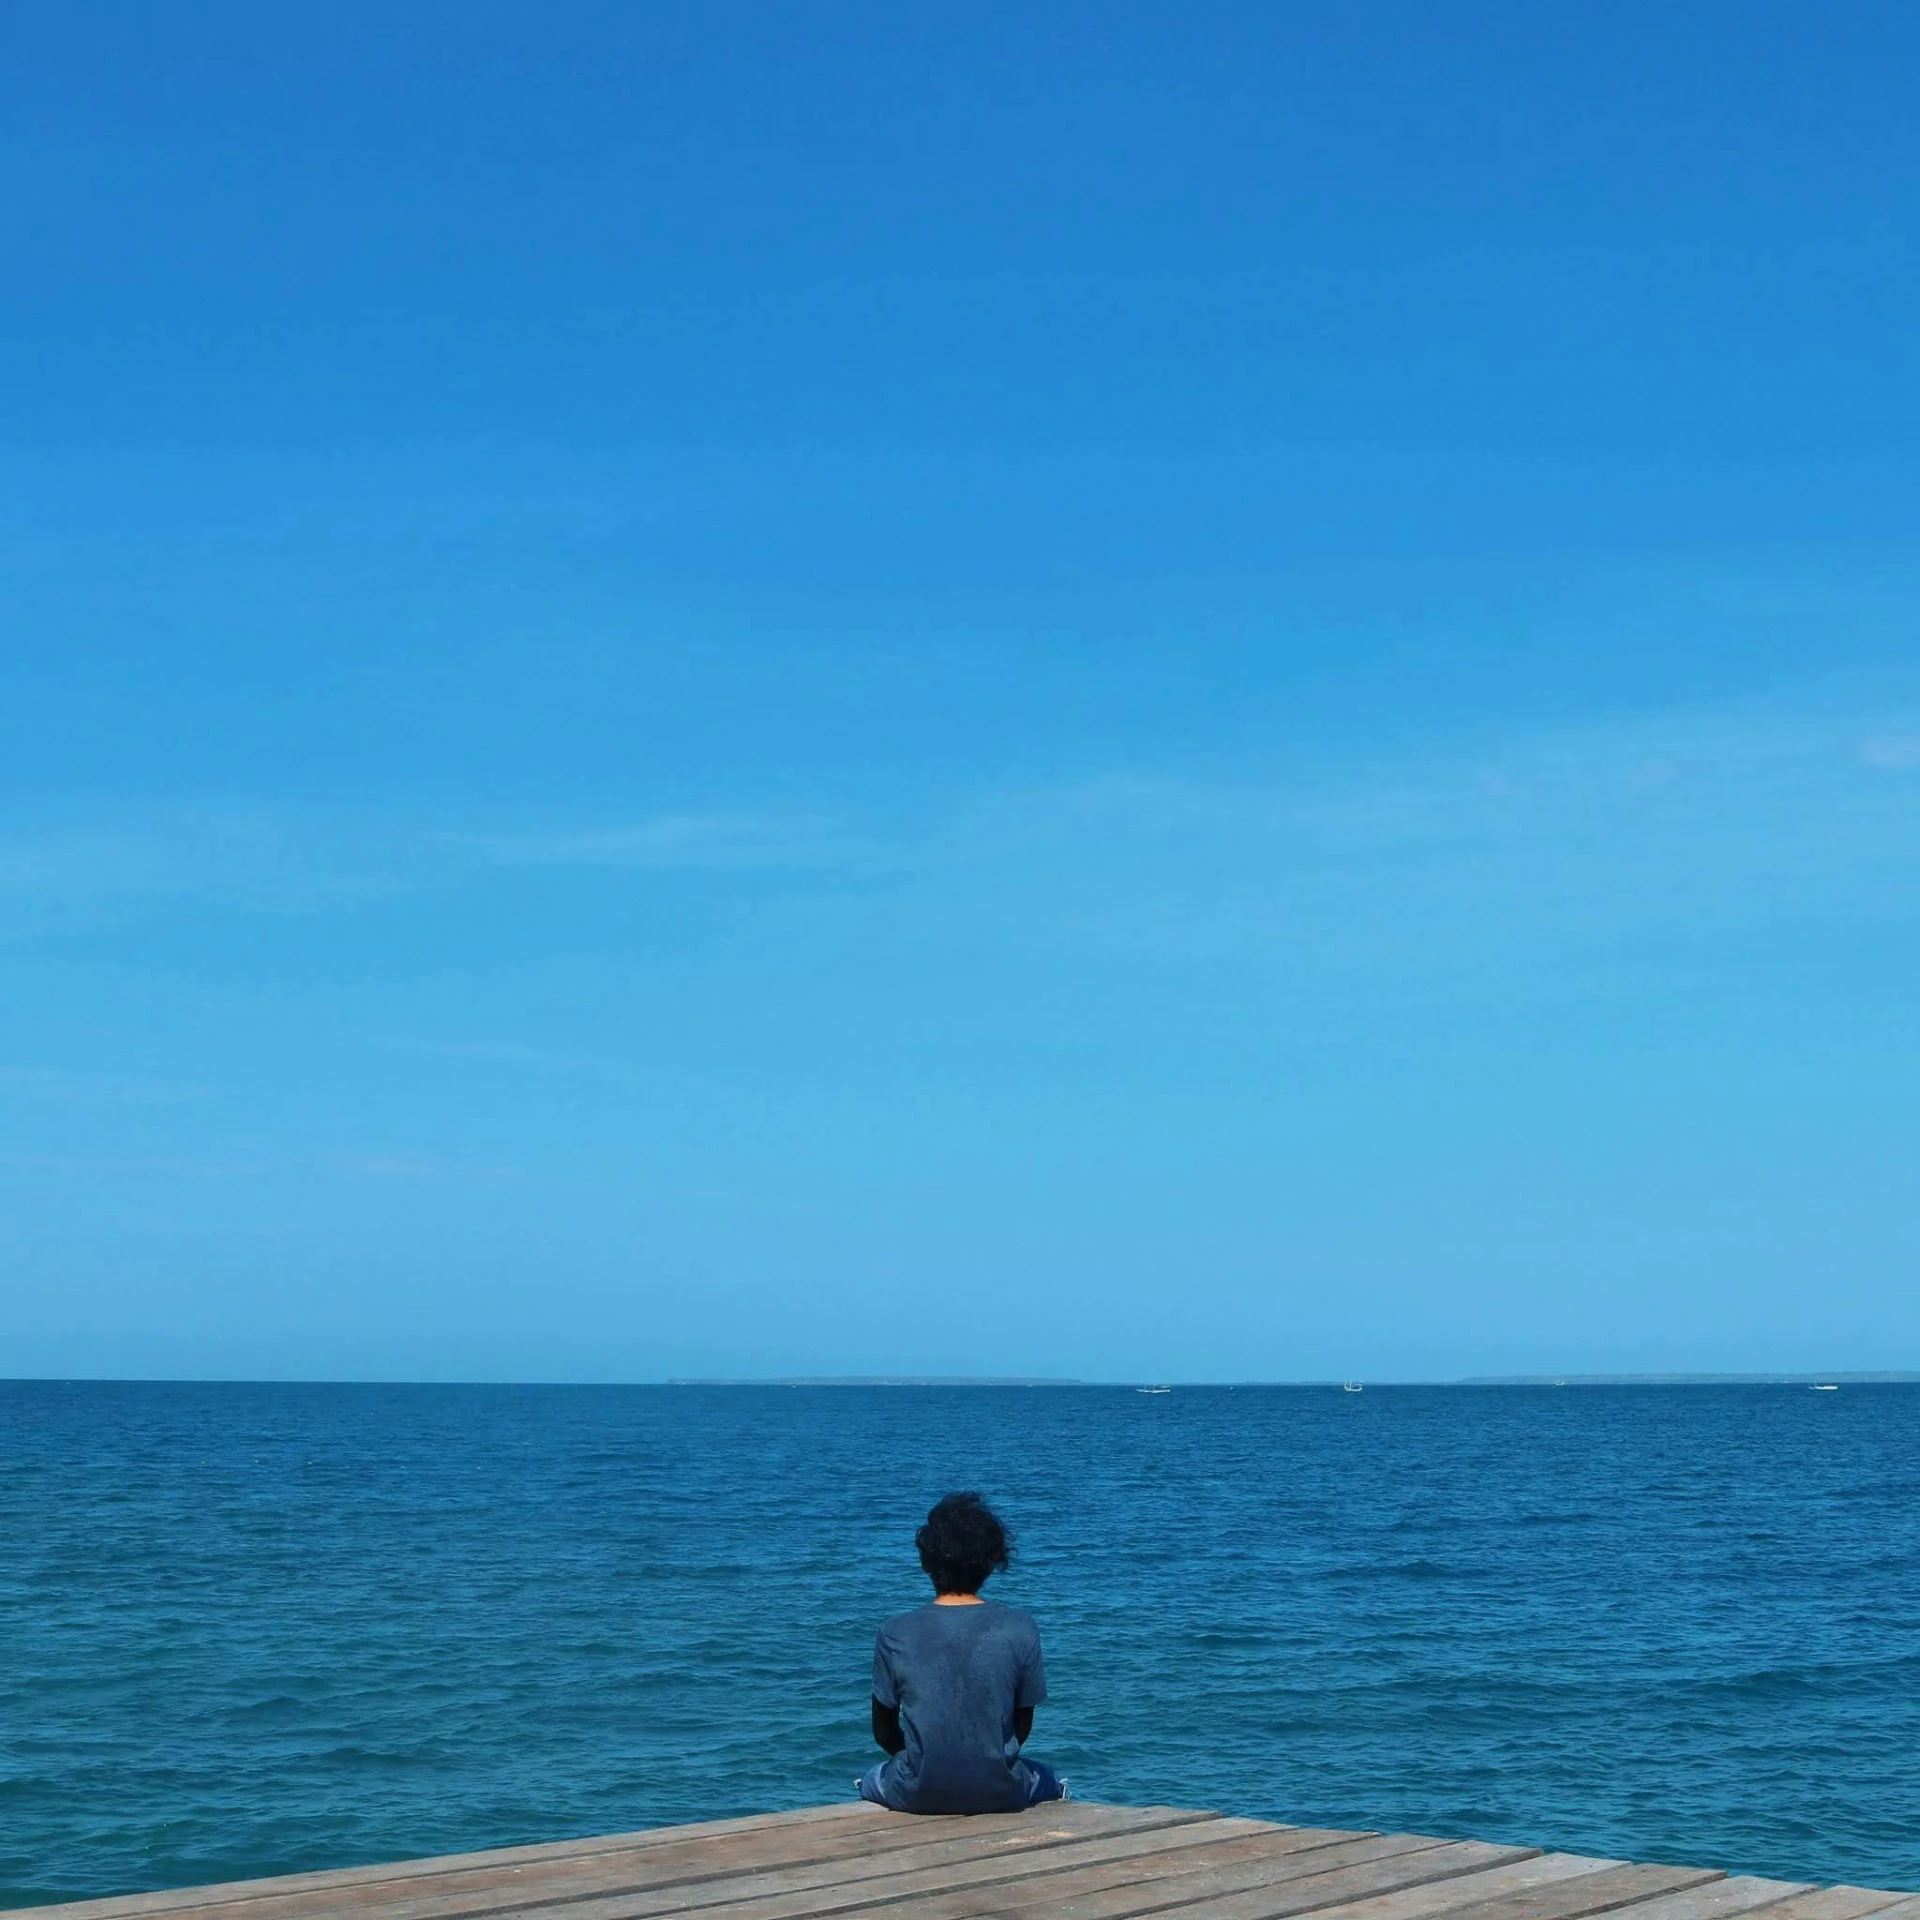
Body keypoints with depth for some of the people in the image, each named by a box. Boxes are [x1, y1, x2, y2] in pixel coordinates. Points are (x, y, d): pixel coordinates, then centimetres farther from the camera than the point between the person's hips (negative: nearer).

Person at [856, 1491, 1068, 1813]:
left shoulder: (895, 1634, -11)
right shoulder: (1020, 1629, -11)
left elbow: (884, 1733, 0)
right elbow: (1023, 1725, 1)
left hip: (918, 1796, 0)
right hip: (1000, 1793, 0)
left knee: (869, 1780, 36)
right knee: (1051, 1783, 35)